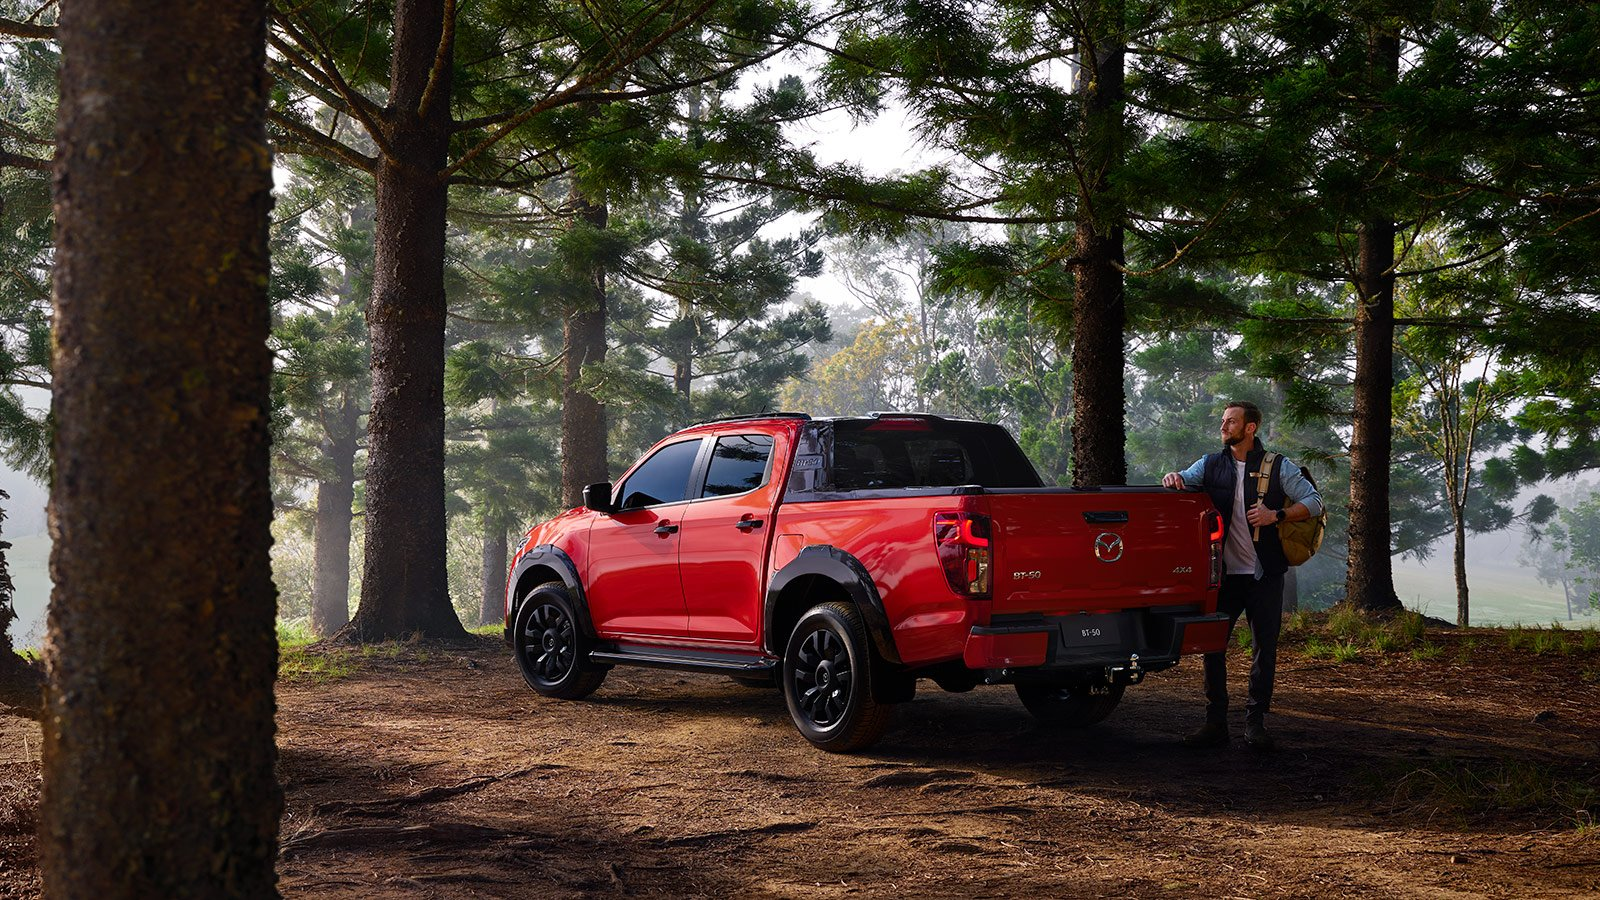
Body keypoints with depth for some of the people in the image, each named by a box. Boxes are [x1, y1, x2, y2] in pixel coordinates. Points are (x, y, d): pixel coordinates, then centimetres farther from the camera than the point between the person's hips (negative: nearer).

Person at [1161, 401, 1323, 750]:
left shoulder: (1278, 467, 2)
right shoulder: (1211, 464, 10)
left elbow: (1314, 502, 0)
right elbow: (1183, 482, 1)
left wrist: (1276, 515, -14)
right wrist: (1173, 478, -23)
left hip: (1265, 575, -2)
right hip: (1225, 573, 2)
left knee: (1264, 648, 3)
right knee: (1213, 645, -1)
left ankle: (1256, 722, 14)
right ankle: (1215, 723, 6)